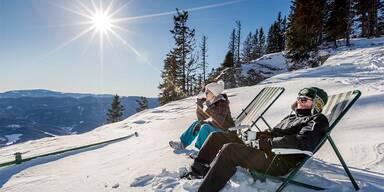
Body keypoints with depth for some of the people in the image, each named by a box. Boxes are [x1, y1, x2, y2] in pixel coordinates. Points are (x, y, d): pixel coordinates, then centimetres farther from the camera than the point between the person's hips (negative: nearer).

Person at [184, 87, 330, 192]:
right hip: (264, 149, 9)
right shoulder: (293, 116, 25)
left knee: (229, 149, -32)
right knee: (217, 136, 0)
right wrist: (255, 135, 7)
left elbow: (302, 142, -21)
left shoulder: (317, 121, -1)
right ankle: (196, 172, 5)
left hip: (278, 162, -9)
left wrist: (263, 143, -21)